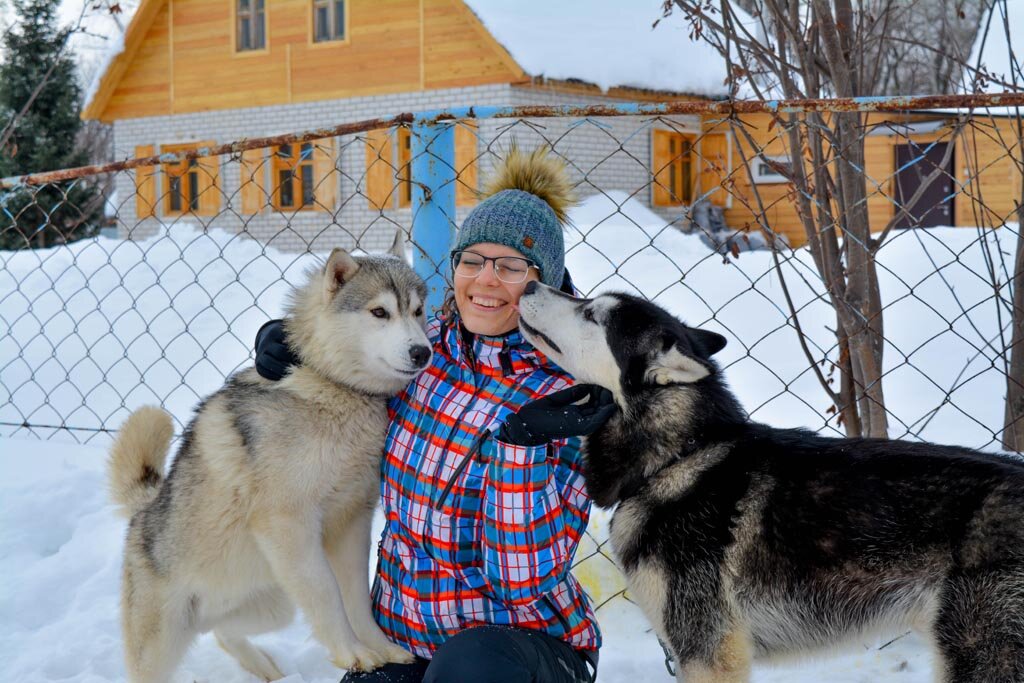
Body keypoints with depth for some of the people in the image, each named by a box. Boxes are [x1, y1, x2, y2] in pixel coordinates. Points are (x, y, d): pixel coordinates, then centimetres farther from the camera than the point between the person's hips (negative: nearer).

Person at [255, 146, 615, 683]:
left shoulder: (564, 402, -15)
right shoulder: (422, 347, -2)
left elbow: (523, 581, -21)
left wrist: (521, 444, -32)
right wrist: (282, 344, -1)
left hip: (522, 639, -4)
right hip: (400, 633, 4)